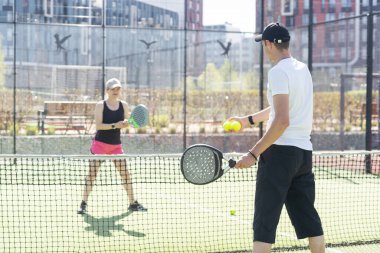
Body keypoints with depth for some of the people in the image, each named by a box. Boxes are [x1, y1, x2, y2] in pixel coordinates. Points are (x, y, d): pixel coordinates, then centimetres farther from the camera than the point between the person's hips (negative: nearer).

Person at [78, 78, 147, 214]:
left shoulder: (123, 105, 4)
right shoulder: (100, 105, -7)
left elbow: (125, 122, 6)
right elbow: (98, 125, -15)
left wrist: (125, 123, -17)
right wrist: (114, 125, -26)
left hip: (116, 145, 3)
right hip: (100, 143, -3)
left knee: (125, 173, 0)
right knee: (92, 173, -4)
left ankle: (133, 203, 10)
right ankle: (84, 203, 3)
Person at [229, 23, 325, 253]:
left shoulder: (279, 72, -12)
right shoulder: (303, 69, 13)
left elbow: (282, 121, -21)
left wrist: (253, 154, -20)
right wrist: (249, 120, 35)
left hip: (281, 150, -8)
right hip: (304, 152, 8)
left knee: (265, 219, -5)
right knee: (308, 218, 13)